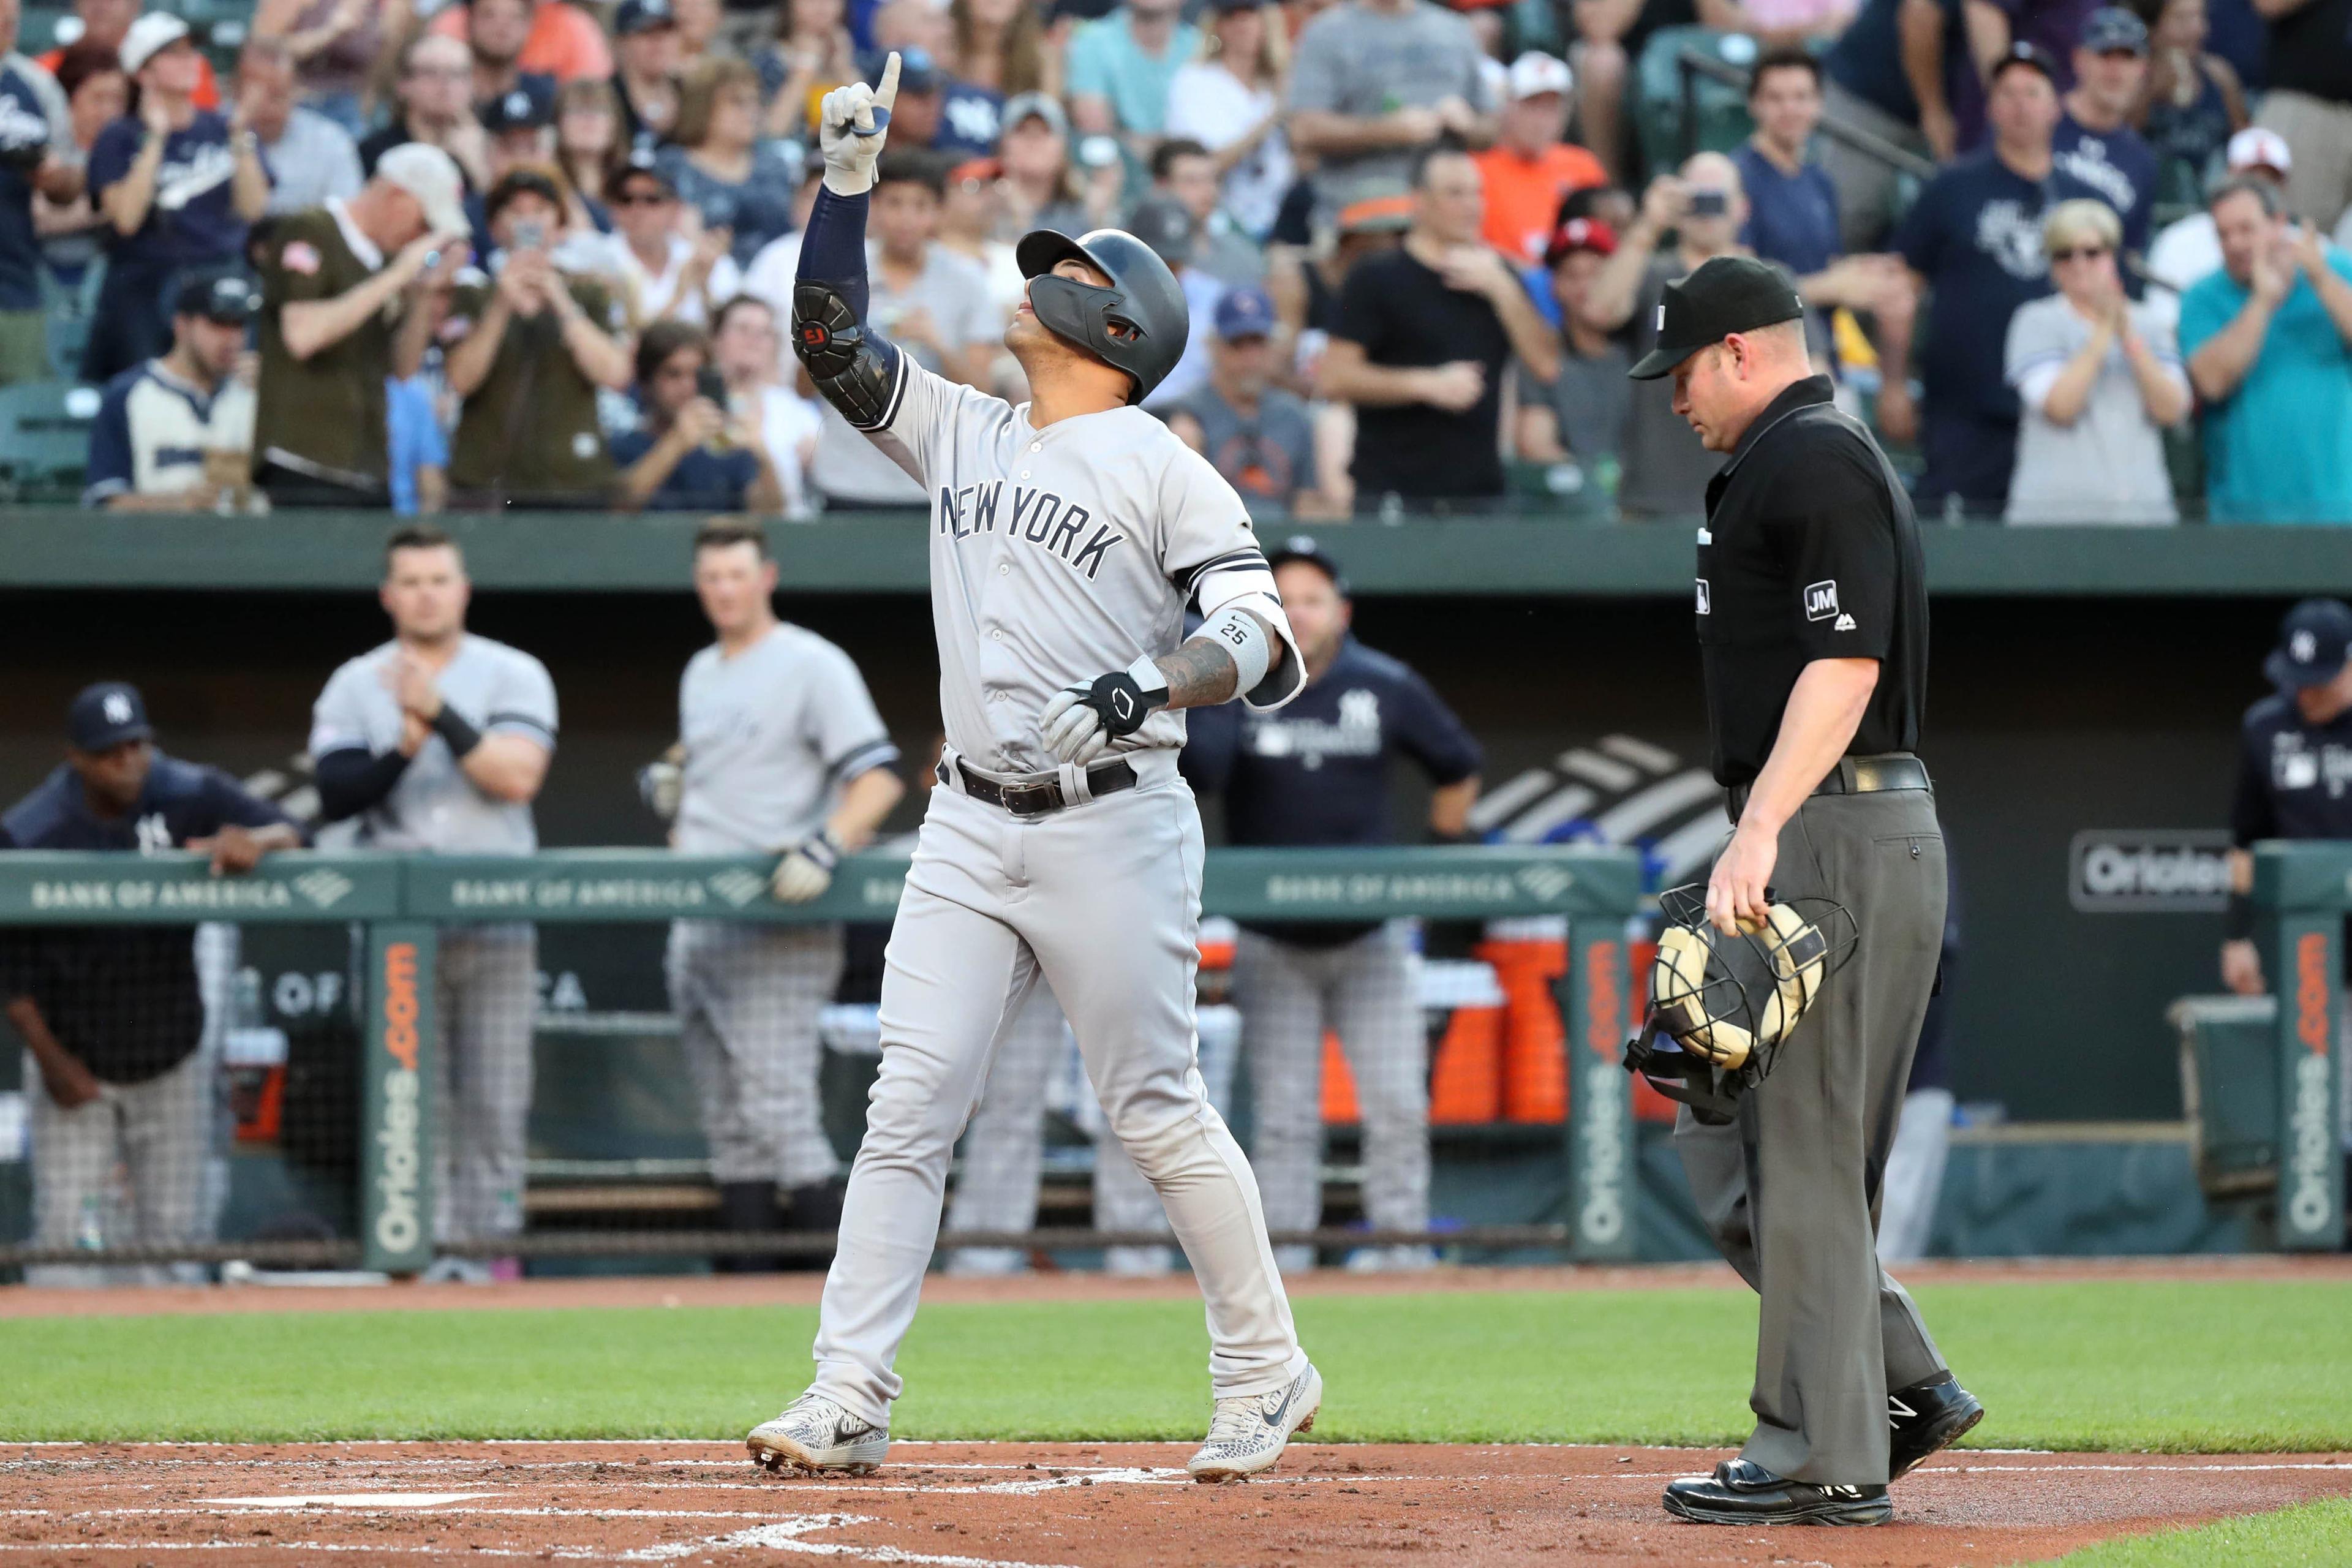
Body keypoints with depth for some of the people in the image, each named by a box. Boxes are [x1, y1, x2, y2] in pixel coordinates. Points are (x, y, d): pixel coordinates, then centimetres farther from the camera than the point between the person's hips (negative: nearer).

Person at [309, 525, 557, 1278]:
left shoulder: (514, 675, 5)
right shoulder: (354, 686, 8)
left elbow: (517, 777, -11)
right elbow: (336, 795, -4)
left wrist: (439, 714, -16)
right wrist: (405, 748, -18)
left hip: (495, 928, -1)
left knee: (495, 1103, -2)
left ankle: (489, 1253, 2)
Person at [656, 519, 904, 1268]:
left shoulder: (812, 666, -5)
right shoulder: (700, 675, 19)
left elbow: (878, 779, -14)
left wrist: (825, 848, -28)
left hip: (778, 921, -8)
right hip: (696, 920, 8)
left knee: (778, 1108, -14)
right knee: (727, 1120, 8)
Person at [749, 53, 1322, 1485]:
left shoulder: (1161, 469, -4)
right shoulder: (962, 430, 15)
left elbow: (1268, 644, -12)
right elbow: (831, 336, 15)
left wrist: (1148, 688, -30)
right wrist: (849, 177, 7)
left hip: (1111, 827, -5)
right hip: (971, 830, 5)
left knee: (1159, 1114, 0)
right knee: (910, 1105, -3)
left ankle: (1268, 1373, 13)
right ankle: (850, 1401, -6)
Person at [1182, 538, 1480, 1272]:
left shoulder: (1387, 687, -3)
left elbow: (1458, 766, 13)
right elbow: (1196, 771, -26)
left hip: (1371, 942, 1)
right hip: (1272, 948, -1)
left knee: (1398, 1103, -3)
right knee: (1283, 1115, -3)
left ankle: (1401, 1245, 5)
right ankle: (1280, 1260, 0)